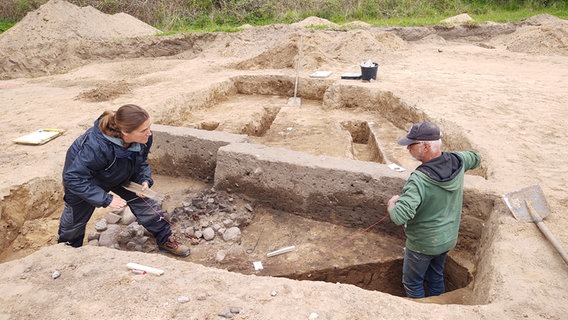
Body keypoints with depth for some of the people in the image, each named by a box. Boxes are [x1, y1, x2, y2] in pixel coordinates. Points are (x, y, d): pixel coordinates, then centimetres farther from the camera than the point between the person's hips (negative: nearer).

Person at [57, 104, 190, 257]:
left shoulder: (144, 138, -28)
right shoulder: (96, 146, -47)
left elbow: (141, 162, -6)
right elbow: (74, 178, -39)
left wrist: (144, 180, -23)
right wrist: (106, 199, -39)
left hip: (121, 176, 4)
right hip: (85, 179, -4)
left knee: (147, 205, -2)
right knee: (75, 220, 16)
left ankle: (165, 240, 18)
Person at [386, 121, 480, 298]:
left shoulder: (419, 180, -36)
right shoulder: (457, 161, -14)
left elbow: (399, 217, -41)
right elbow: (475, 158, 12)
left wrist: (392, 203, -20)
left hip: (423, 244, -7)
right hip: (448, 239, 7)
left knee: (412, 283, 17)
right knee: (436, 277, 27)